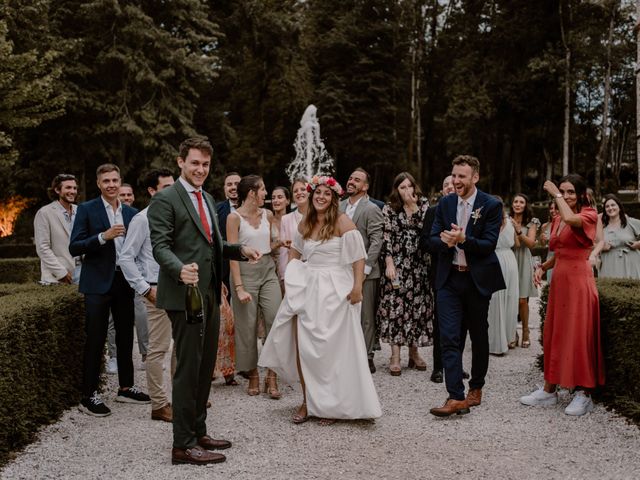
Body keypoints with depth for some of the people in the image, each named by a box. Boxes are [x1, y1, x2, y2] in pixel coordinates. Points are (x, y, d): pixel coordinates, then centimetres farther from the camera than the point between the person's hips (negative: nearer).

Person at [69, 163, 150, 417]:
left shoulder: (131, 213, 10)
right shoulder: (87, 210, -3)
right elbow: (74, 247, -9)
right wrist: (103, 236, -21)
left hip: (125, 281, 5)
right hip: (98, 282, -5)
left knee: (125, 337, 13)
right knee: (95, 340, -2)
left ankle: (126, 387, 25)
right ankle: (88, 396, 6)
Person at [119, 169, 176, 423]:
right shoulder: (143, 219, -8)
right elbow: (126, 258, -9)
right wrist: (145, 288, -13)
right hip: (159, 291, -7)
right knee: (158, 349, -1)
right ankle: (159, 404, 8)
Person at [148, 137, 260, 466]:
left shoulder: (208, 200, 18)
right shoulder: (165, 199, -9)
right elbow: (160, 246, -17)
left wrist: (240, 250, 8)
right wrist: (180, 269, -35)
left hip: (210, 294, 9)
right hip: (185, 295, -8)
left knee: (206, 366, 14)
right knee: (188, 368, -4)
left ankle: (199, 433, 27)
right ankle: (183, 445, 5)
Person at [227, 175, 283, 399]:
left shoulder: (267, 215, 9)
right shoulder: (234, 217, -7)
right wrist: (239, 288, -15)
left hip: (268, 270, 4)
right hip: (245, 271, -4)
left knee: (276, 320, -7)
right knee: (247, 326, 3)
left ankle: (272, 376, 1)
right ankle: (253, 375, 18)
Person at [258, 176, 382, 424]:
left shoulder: (342, 222, -7)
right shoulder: (305, 223, 11)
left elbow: (358, 257, -11)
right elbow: (296, 250, 26)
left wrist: (357, 287, -18)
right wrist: (292, 276, 15)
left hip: (334, 292, -5)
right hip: (307, 289, 5)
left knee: (331, 348, 1)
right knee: (302, 346, 1)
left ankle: (331, 405, 17)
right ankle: (308, 402, 14)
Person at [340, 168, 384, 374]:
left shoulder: (372, 210, -6)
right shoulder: (339, 207, 12)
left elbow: (376, 242, -11)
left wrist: (364, 268, -16)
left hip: (364, 272, -5)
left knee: (365, 317, 2)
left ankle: (367, 358, 12)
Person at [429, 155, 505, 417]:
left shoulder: (491, 205, -7)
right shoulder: (444, 203, 5)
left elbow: (489, 245, -12)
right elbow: (433, 238, 3)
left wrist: (463, 239, -27)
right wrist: (445, 242, -19)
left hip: (477, 279, -2)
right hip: (449, 279, 2)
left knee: (478, 336, 12)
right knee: (449, 337, -8)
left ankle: (476, 388, 30)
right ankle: (456, 397, -8)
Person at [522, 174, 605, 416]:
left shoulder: (589, 215, -6)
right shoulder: (557, 220, 14)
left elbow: (570, 218, -30)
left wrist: (555, 194, -16)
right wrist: (542, 267, 2)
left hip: (579, 280, -7)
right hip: (559, 279, 7)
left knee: (579, 335, -4)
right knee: (553, 334, 10)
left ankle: (584, 394, 6)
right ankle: (549, 390, 18)